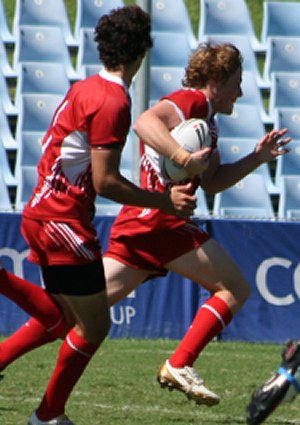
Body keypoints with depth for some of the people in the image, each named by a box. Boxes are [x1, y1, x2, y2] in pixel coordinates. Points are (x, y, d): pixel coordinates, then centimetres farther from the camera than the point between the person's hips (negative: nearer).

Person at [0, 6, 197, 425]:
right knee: (95, 327, 3)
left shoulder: (85, 88, 12)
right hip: (64, 222, -9)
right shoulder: (113, 102, -17)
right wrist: (164, 201, -13)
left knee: (65, 320, 18)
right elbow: (104, 181, -20)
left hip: (42, 215, 9)